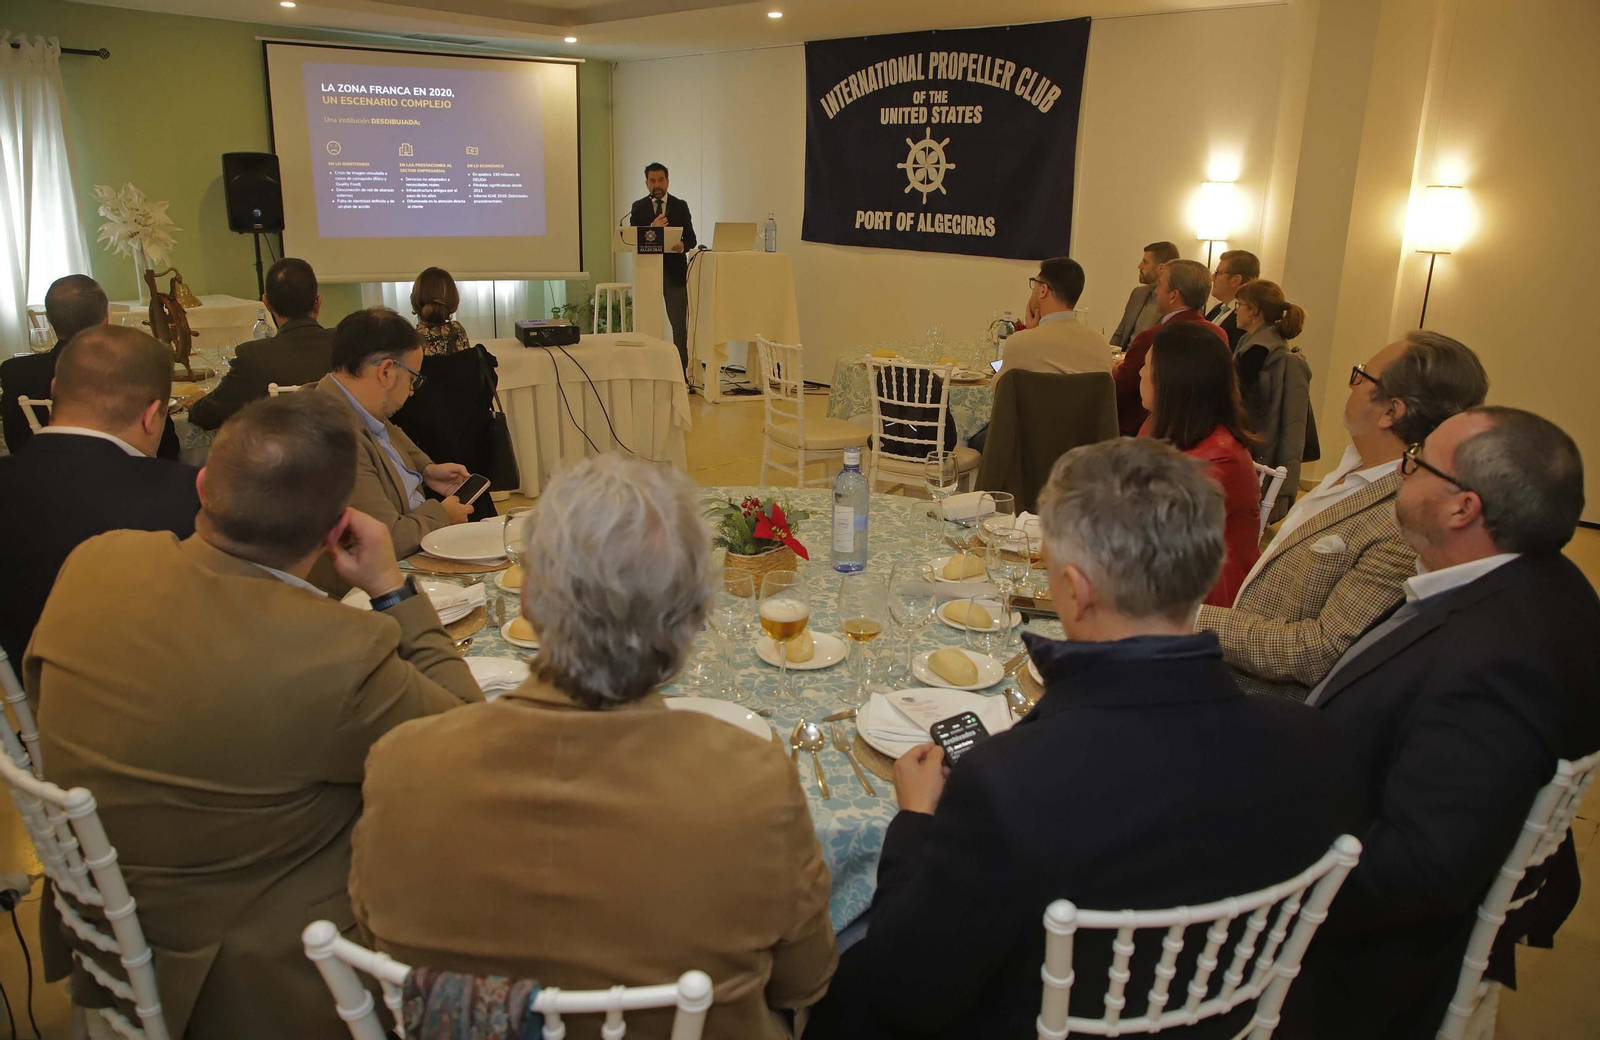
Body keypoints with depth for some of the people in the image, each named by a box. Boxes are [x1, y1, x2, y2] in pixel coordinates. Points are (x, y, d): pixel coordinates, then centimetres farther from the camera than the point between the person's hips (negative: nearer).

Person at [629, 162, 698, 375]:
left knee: (680, 323, -1)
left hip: (675, 269, 0)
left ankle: (682, 371, 3)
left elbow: (691, 238, 5)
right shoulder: (638, 207, 6)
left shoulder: (680, 206, 7)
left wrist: (683, 245, -18)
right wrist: (652, 229, -19)